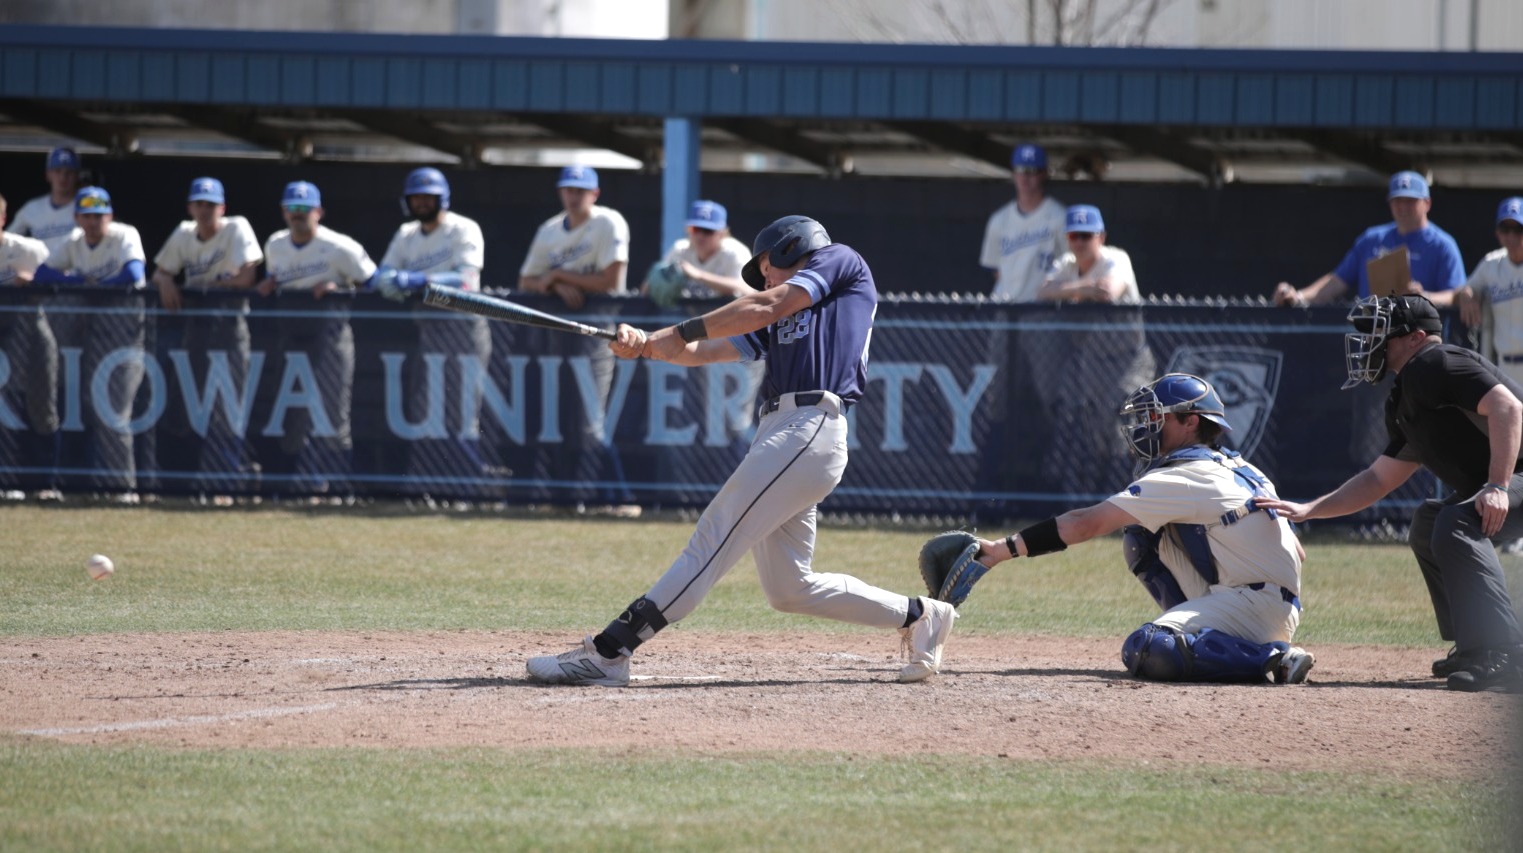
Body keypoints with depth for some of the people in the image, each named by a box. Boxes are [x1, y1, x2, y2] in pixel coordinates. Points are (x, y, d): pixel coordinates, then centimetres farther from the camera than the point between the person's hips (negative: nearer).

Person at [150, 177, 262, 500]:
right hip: (195, 324, 6)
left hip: (230, 319, -6)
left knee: (228, 408, -10)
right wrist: (165, 280, -7)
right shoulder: (183, 235, 10)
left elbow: (245, 278, -15)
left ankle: (223, 485, -10)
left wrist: (201, 286, -7)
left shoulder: (237, 229, -7)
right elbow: (160, 271, 17)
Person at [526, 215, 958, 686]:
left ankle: (608, 652, -21)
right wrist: (646, 344, 0)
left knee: (713, 541, -15)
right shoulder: (776, 322, 30)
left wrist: (679, 332, -3)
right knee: (789, 588, 10)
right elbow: (701, 352, 19)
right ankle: (917, 615, 21)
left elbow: (767, 307, -4)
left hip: (810, 430, -9)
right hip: (777, 431, 9)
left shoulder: (840, 261, 9)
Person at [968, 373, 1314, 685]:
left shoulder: (1181, 478, -9)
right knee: (1137, 537, 14)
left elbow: (1087, 524, -14)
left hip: (1259, 602, -10)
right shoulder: (1238, 467, 18)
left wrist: (1004, 549, -13)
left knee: (1145, 650, -28)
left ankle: (1272, 657, -23)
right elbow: (1297, 554, 19)